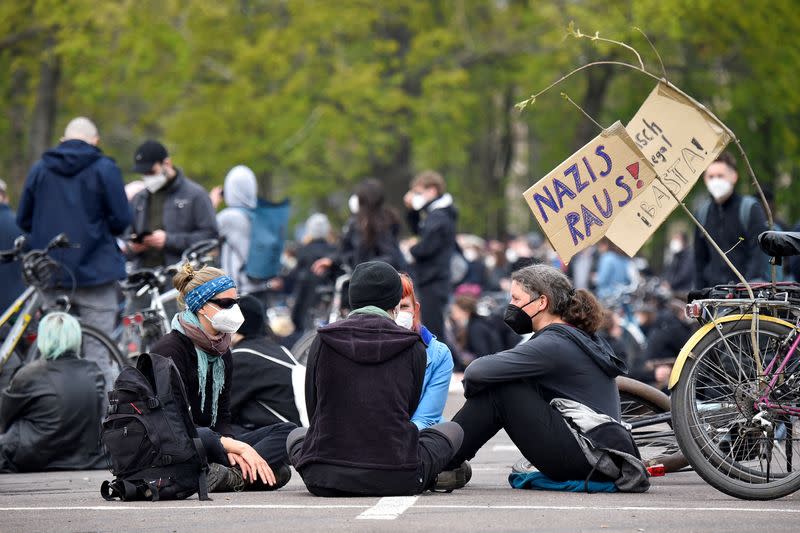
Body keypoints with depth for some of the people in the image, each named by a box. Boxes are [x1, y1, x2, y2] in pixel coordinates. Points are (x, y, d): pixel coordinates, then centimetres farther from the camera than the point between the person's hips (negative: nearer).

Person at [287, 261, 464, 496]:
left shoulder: (323, 341, 1)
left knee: (296, 435, 36)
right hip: (397, 481, -1)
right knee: (452, 430, 26)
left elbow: (313, 410, 9)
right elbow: (409, 411, 10)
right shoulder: (413, 348, -2)